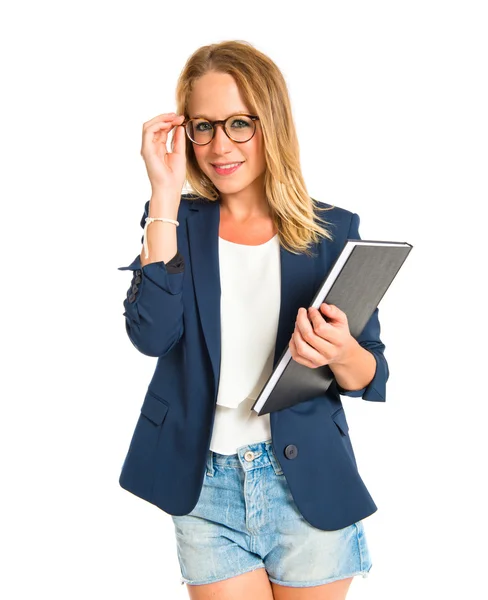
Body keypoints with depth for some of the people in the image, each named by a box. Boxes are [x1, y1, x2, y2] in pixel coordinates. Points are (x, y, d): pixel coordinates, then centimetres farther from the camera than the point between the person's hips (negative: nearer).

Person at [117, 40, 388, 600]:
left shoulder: (332, 229, -2)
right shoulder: (175, 221, 0)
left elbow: (372, 379, -1)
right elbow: (151, 334, -18)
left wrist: (341, 353, -24)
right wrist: (166, 193, -18)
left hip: (308, 482, 0)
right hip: (207, 489, 0)